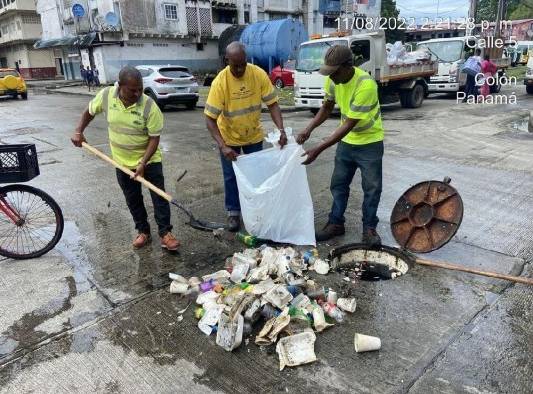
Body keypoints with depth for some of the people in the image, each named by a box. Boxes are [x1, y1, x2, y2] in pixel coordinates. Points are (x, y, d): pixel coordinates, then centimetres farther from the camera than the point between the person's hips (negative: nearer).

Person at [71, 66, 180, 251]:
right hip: (123, 162, 3)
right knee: (133, 199, 13)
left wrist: (142, 163, -25)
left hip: (149, 160, -3)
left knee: (159, 196, 0)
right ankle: (143, 231, 28)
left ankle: (165, 233, 12)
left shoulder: (149, 106, -23)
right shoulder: (106, 95, -13)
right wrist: (79, 132, 1)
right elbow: (90, 111, 8)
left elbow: (154, 138, -18)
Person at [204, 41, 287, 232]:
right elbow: (210, 118, -24)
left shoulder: (259, 75, -20)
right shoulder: (220, 82, -26)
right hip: (229, 138, -2)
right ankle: (233, 212, 25)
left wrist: (281, 130, -28)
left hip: (254, 135, 2)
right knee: (231, 177, 7)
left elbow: (272, 103, -13)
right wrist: (223, 146, -35)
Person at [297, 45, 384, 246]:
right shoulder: (333, 80, -11)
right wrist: (309, 129, -12)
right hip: (346, 141, 6)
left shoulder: (365, 85, -32)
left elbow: (349, 125, -32)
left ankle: (369, 228, 18)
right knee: (338, 184, 10)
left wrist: (319, 149, -34)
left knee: (372, 187, 4)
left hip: (370, 142, -6)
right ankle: (336, 224, 23)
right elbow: (327, 107, 5)